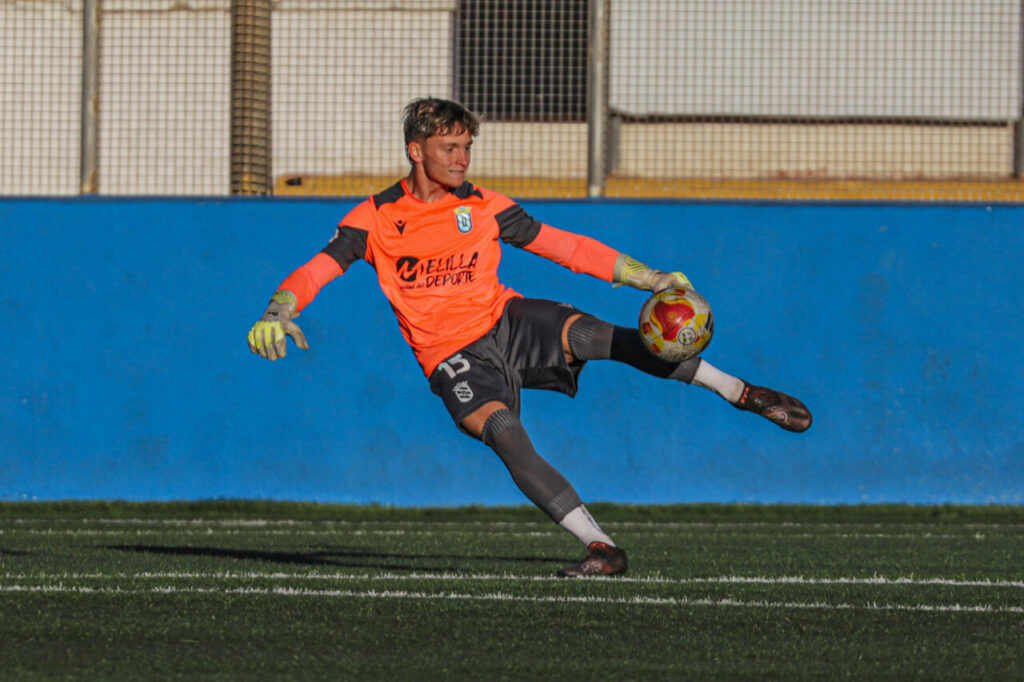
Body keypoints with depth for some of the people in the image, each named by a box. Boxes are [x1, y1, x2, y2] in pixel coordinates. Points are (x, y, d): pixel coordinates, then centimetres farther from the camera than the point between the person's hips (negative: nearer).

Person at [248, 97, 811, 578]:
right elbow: (317, 269, -9)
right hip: (455, 360, -2)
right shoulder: (376, 218, -3)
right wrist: (277, 312, -30)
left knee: (597, 336, -27)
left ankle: (743, 394, -17)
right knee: (504, 433, -31)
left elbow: (563, 246, 7)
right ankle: (601, 549, -32)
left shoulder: (484, 208, 3)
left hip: (508, 323, 2)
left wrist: (648, 278, 2)